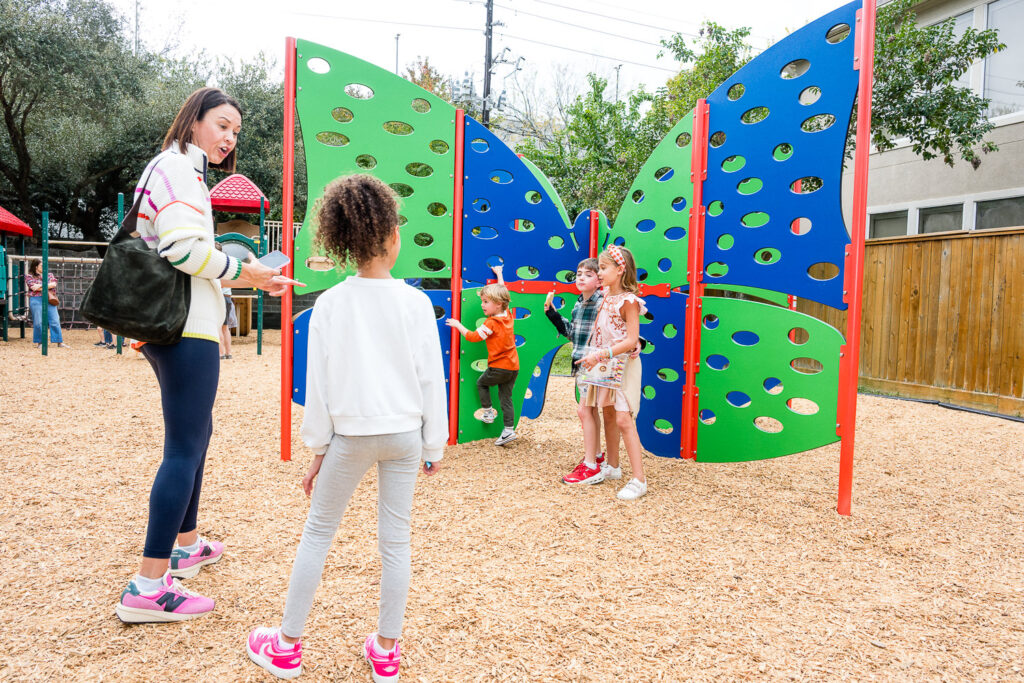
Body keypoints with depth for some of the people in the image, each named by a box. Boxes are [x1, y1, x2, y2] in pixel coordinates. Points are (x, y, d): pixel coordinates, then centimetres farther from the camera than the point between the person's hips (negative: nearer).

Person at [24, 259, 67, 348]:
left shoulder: (49, 275, 18)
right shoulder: (29, 276, 7)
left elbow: (54, 284, 0)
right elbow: (33, 287, -7)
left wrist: (40, 286, -9)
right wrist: (47, 291, -6)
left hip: (50, 300, 3)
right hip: (36, 300, -3)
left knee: (55, 321, -3)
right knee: (38, 322, -2)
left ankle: (59, 342, -2)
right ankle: (40, 342, 8)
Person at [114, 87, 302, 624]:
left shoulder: (172, 170, 23)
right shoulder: (178, 167, -8)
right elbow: (184, 247, -23)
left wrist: (255, 280, 18)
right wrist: (243, 271, -9)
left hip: (167, 327, 11)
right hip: (187, 330, -11)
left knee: (196, 433, 21)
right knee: (185, 448, -10)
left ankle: (186, 544, 34)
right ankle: (147, 588, -7)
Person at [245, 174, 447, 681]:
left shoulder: (330, 304, -5)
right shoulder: (415, 302, -6)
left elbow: (318, 382, -2)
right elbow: (431, 379, -3)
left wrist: (317, 447, 7)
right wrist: (435, 444, 7)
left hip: (351, 434, 0)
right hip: (405, 432, 1)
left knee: (318, 532, 14)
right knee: (395, 539, 10)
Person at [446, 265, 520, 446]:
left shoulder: (491, 323, -16)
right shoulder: (509, 315, 6)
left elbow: (472, 336, -13)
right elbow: (501, 293, 21)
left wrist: (458, 325, 0)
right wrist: (499, 274, 33)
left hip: (499, 368, -7)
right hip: (513, 366, 7)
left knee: (481, 383, 20)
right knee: (505, 398, 9)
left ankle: (488, 412, 23)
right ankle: (509, 430, 6)